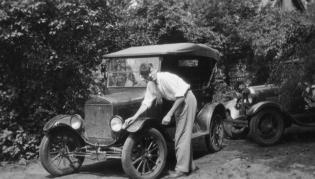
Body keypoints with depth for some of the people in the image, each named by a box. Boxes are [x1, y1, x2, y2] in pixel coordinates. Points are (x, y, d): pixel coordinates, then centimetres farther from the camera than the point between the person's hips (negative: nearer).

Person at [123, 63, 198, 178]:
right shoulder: (151, 85, 0)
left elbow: (180, 97, -25)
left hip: (187, 99, -9)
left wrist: (169, 115, -24)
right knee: (182, 135, 13)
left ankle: (181, 169, -4)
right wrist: (134, 117, -12)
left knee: (182, 135, -9)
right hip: (178, 103, 9)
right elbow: (146, 103, 1)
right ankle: (189, 166, 24)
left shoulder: (166, 77, -26)